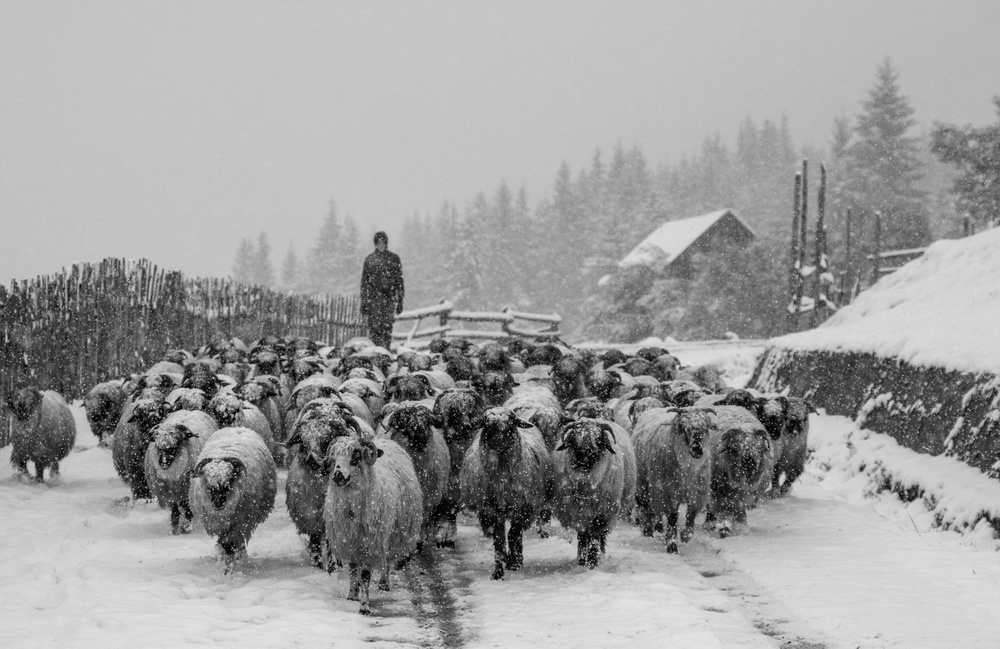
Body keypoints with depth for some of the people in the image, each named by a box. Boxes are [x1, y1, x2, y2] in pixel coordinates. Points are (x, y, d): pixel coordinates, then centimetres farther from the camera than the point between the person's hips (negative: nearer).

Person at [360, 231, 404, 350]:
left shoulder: (394, 258, 8)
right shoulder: (369, 259, 10)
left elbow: (399, 281, 8)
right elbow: (364, 282, 11)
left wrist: (400, 301, 2)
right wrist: (363, 302, 5)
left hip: (389, 297, 0)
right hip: (373, 299, 0)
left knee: (387, 327, -6)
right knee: (374, 327, -6)